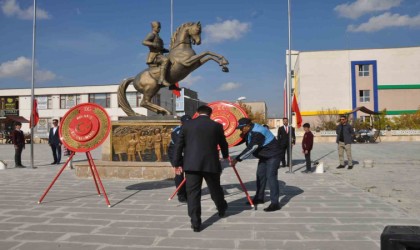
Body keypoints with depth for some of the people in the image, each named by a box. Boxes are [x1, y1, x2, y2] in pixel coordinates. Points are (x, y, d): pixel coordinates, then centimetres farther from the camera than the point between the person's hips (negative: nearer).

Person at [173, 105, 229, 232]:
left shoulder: (187, 125, 4)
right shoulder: (217, 126, 4)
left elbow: (179, 145, 5)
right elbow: (223, 143, 17)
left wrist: (178, 163, 13)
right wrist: (225, 156, 37)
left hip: (191, 164, 0)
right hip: (211, 164, 1)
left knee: (193, 193, 4)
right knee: (215, 189, 20)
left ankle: (195, 223, 3)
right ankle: (222, 209, 43)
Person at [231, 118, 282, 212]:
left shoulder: (257, 133, -31)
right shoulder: (250, 131, 0)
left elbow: (250, 149, -35)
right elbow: (241, 139, 11)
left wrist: (237, 159, -33)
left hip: (273, 155, -10)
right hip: (264, 156, 10)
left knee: (270, 176, -16)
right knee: (260, 175, 13)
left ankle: (275, 203, -14)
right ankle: (259, 198, 26)